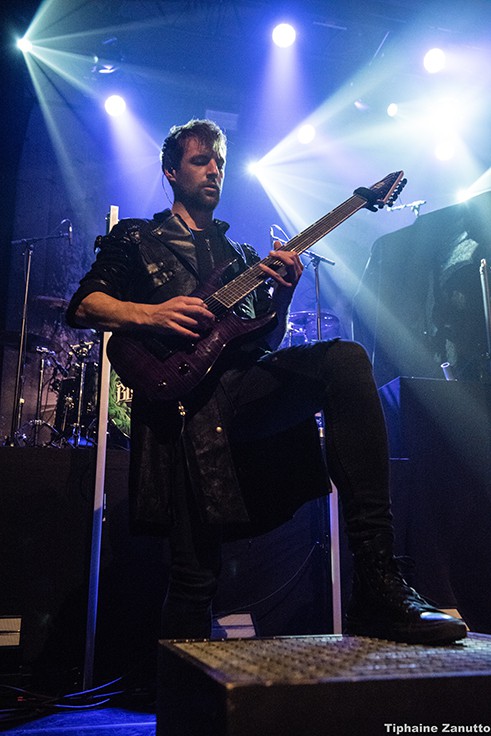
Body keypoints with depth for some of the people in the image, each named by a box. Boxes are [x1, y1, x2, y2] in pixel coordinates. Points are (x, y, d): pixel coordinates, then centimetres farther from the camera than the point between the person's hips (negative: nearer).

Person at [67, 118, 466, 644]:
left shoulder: (241, 256, 34)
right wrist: (151, 315, -10)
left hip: (245, 387, 3)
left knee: (345, 360, -29)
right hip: (185, 391, -3)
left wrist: (281, 296, 2)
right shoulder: (136, 239, 22)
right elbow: (82, 305, 9)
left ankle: (377, 589, -33)